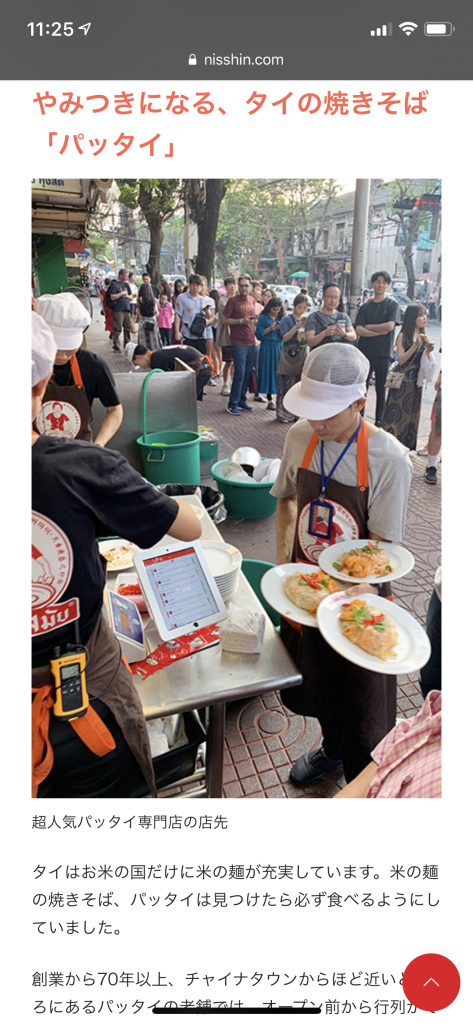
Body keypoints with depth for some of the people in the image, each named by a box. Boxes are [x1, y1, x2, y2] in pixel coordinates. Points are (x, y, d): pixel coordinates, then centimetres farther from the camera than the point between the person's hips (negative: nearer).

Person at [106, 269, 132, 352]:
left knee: (128, 328, 7)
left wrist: (126, 295, 0)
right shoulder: (114, 284, -3)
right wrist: (121, 293, -7)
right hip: (118, 309, -7)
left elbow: (131, 297, 21)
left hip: (126, 309, 7)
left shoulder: (126, 284, 19)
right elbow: (112, 297, -12)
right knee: (118, 329, -8)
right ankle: (116, 346, -1)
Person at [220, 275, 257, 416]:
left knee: (248, 373, 9)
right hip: (239, 343, -6)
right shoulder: (233, 300, -6)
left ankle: (242, 401, 20)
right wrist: (241, 321, -17)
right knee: (239, 374, -8)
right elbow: (224, 320, -8)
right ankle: (233, 404, 1)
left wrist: (255, 320, 6)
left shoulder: (251, 300, 13)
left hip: (251, 342, 6)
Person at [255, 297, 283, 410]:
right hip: (267, 349, -3)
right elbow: (258, 334, -3)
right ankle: (270, 400, 7)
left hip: (280, 348, 3)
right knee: (268, 372, -1)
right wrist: (270, 329, -12)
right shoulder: (263, 317, 3)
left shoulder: (281, 318, 12)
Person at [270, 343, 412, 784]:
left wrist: (360, 589, -33)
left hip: (357, 592, -4)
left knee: (359, 698, 11)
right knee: (316, 678, 25)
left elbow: (381, 545, -17)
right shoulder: (300, 437, -9)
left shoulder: (390, 459, -23)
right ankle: (331, 748, 55)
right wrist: (283, 558, -4)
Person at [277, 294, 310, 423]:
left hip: (302, 355, 5)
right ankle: (283, 414, 2)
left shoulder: (307, 319, 11)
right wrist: (296, 327, -22)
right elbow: (285, 337, -11)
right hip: (289, 355, -5)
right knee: (286, 385, -4)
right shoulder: (287, 319, -4)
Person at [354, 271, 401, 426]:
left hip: (384, 354, -2)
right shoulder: (365, 307, 9)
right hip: (365, 352, 2)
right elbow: (358, 330, -3)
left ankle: (379, 421, 13)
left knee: (381, 390, 5)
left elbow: (390, 326, -12)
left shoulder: (392, 305, 3)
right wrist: (380, 331, -12)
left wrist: (368, 327, -4)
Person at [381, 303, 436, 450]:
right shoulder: (403, 336, -9)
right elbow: (400, 360, -17)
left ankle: (405, 445, 20)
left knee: (411, 413, 10)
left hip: (415, 381, 5)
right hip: (402, 381, -5)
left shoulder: (424, 338, 7)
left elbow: (428, 363, 8)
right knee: (396, 412, -3)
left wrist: (428, 352, -12)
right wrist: (415, 346, -25)